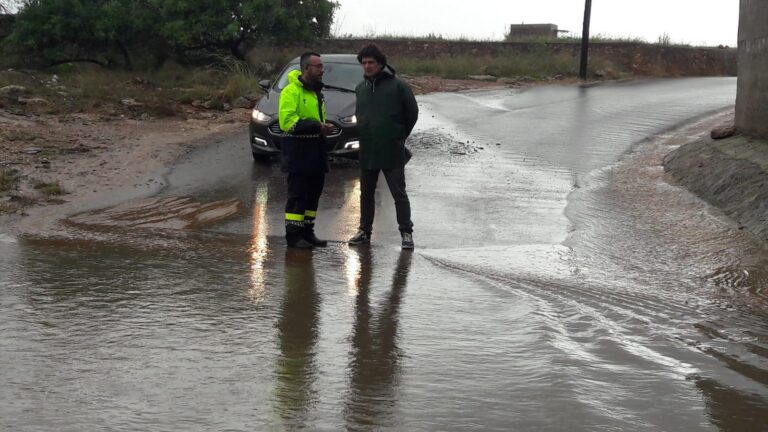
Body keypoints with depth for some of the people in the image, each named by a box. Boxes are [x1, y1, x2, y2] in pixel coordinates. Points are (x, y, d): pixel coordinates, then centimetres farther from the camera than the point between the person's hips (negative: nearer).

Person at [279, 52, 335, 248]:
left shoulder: (316, 91, 19)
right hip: (298, 153, -9)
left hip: (315, 152, 9)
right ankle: (293, 235, 0)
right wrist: (315, 126, -20)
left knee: (313, 193, 11)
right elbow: (286, 121, -21)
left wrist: (324, 126, 8)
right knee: (297, 194, -6)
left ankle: (307, 232, 20)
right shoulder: (291, 91, -11)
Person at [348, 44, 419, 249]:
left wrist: (399, 137, 4)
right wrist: (366, 134, 12)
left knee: (399, 193, -1)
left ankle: (406, 232, 5)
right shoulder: (360, 88, 8)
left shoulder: (398, 85, -8)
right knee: (366, 193, 13)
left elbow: (412, 113, -2)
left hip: (392, 152, -5)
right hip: (367, 151, 5)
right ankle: (364, 230, 24)